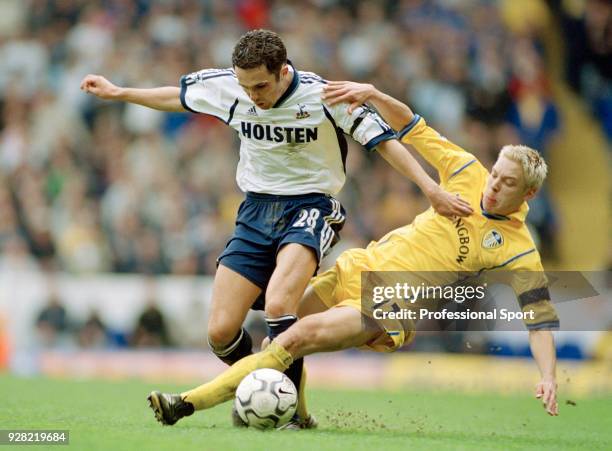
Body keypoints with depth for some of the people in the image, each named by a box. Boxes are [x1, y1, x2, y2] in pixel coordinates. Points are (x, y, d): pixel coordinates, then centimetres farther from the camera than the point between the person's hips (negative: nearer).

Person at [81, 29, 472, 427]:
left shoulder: (324, 96, -17)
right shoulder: (226, 87, -5)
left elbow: (384, 141, -11)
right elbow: (177, 97, 15)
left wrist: (432, 190, -17)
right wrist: (118, 93, 21)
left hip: (311, 208, -4)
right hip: (256, 211, 5)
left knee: (277, 306, -31)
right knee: (220, 332, -6)